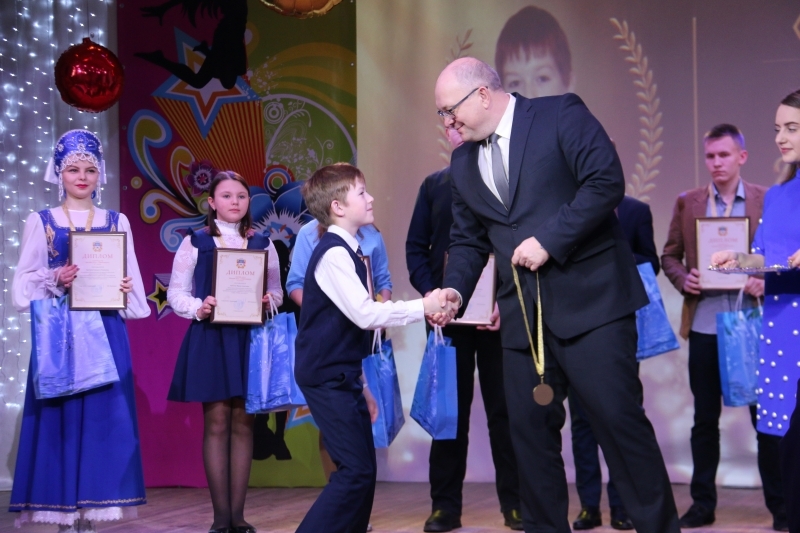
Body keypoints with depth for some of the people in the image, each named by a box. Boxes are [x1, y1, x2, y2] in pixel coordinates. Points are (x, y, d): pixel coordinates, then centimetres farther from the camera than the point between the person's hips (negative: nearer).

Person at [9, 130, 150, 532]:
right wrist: (55, 280, -16)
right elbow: (24, 284, 2)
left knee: (102, 416, -2)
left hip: (106, 332, 2)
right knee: (61, 418, -4)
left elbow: (133, 282, 12)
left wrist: (125, 288, -10)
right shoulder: (41, 222, 6)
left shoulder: (117, 222, 12)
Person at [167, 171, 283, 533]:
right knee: (217, 423, -3)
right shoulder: (195, 242, 3)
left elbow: (276, 291, 12)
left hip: (249, 339, 2)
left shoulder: (262, 244, 10)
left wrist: (269, 301, -10)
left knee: (243, 422, 4)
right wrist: (198, 308, -16)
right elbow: (176, 292, 2)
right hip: (210, 338, -2)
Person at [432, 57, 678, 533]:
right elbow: (468, 239, 19)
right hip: (523, 310, 6)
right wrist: (455, 288, 0)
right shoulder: (464, 163, 15)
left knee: (618, 417, -7)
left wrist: (548, 241, -17)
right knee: (530, 427, 5)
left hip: (590, 297, -6)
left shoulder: (562, 115, -4)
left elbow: (607, 181, -14)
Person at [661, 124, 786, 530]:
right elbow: (669, 255, 12)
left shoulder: (767, 200, 2)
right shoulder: (687, 202, 8)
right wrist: (683, 279, -7)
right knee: (705, 418, 9)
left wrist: (765, 282, -14)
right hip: (705, 325, 2)